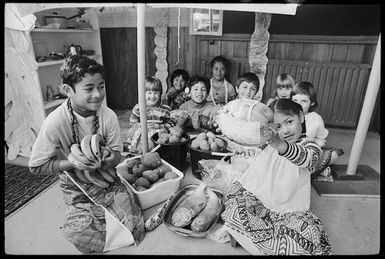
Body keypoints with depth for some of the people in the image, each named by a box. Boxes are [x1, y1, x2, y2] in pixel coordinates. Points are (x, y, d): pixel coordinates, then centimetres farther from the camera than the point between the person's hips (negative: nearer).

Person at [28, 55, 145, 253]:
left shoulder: (108, 116, -13)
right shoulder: (55, 123, -21)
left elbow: (116, 154, -2)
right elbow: (36, 166, -11)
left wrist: (111, 158, -26)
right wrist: (72, 163, -25)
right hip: (78, 187, -1)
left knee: (134, 227, -13)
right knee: (82, 234, -19)